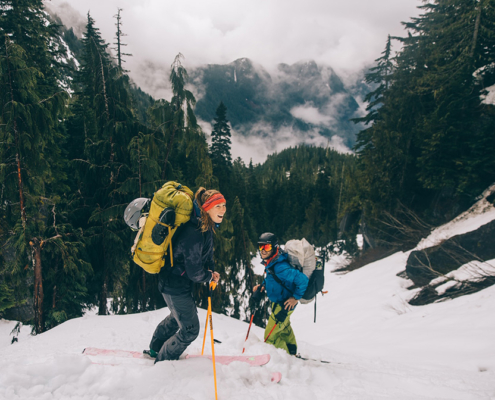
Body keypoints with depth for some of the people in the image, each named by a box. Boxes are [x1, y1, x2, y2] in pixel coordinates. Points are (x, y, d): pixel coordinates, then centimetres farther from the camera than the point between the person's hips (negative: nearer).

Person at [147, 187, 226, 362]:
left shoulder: (206, 226, -1)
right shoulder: (193, 233, -33)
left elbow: (206, 253, 15)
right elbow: (195, 272, -28)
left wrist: (212, 270, 0)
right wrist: (209, 276, -8)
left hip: (179, 282, 10)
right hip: (176, 287, -10)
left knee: (177, 317, 31)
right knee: (190, 330, 3)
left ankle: (155, 349, 53)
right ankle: (164, 360, 27)